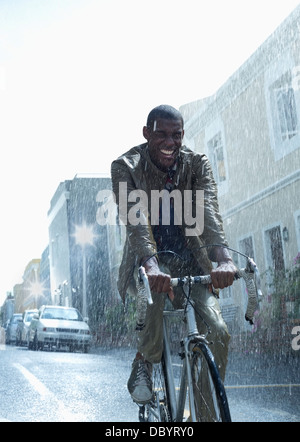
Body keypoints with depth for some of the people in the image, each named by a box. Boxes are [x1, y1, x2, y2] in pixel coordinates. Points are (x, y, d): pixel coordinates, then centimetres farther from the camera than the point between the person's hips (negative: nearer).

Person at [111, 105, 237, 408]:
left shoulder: (196, 163, -5)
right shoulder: (126, 167, -11)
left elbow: (208, 210, -22)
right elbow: (135, 218, -27)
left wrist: (222, 258, -40)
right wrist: (152, 265, -45)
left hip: (189, 260, 2)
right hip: (148, 258, -2)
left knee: (217, 332, -15)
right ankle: (143, 361, -4)